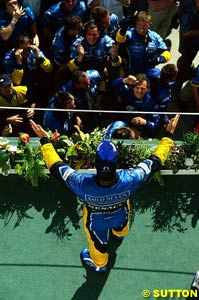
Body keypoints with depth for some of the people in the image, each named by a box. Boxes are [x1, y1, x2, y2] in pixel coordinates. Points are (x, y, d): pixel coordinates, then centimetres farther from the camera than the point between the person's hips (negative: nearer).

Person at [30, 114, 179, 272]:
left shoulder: (83, 184, -46)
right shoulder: (129, 180, -44)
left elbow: (56, 166, -30)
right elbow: (156, 161, -29)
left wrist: (44, 139, -19)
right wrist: (169, 135, -18)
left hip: (95, 221, -1)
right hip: (120, 216, 1)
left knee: (98, 243, 34)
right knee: (120, 226, 41)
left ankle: (99, 264, 67)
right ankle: (120, 232, 78)